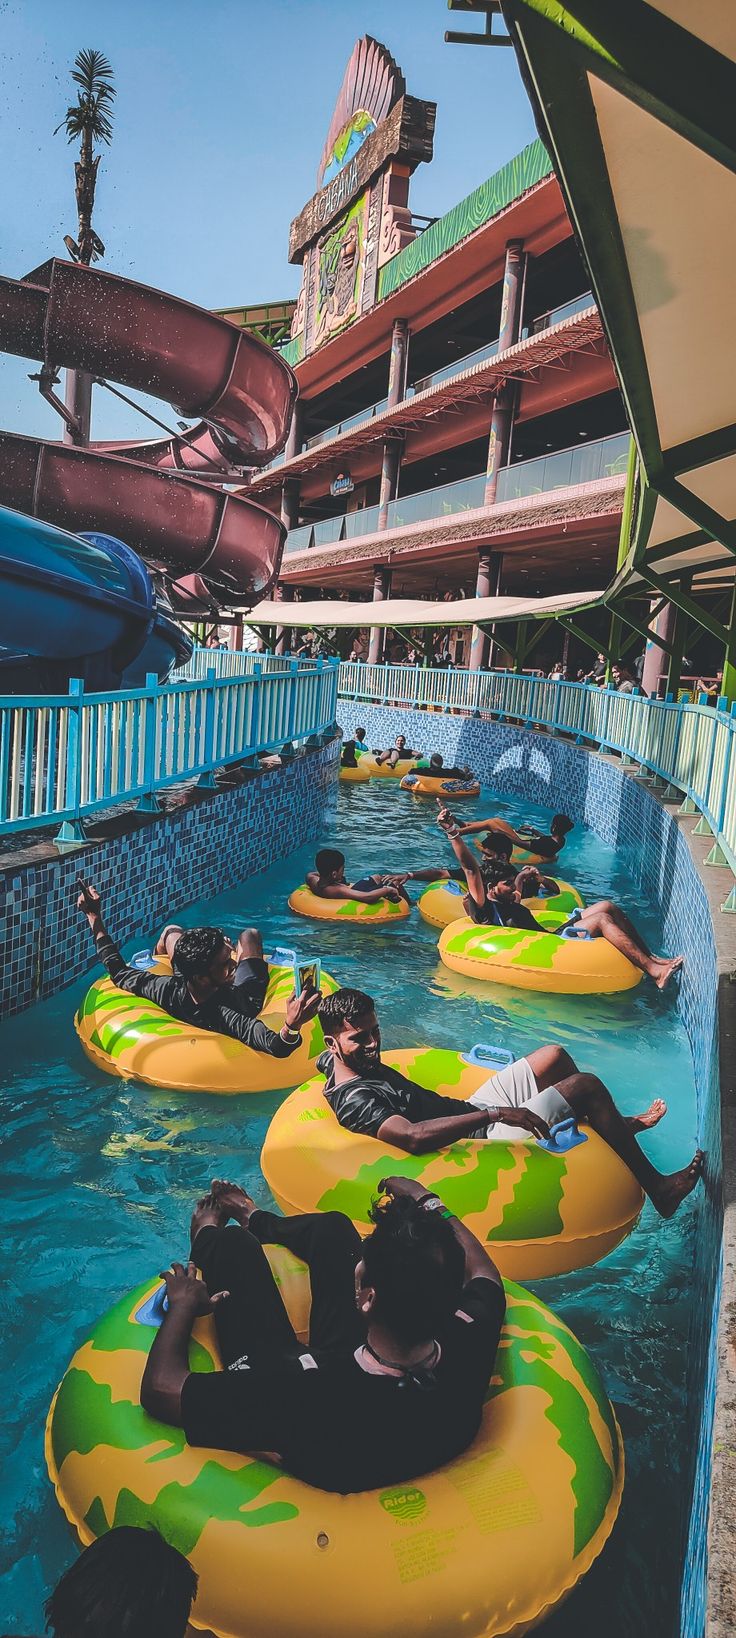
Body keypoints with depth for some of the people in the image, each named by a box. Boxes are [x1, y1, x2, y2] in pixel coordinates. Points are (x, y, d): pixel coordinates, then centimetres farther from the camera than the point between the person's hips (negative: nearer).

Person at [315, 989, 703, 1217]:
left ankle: (620, 1124, 38)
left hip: (469, 1110, 10)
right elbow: (413, 1137, -44)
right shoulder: (352, 1099, -29)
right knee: (588, 1086, -9)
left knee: (554, 1056, 12)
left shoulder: (334, 1060, 0)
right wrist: (494, 1114, -42)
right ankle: (659, 1189, 7)